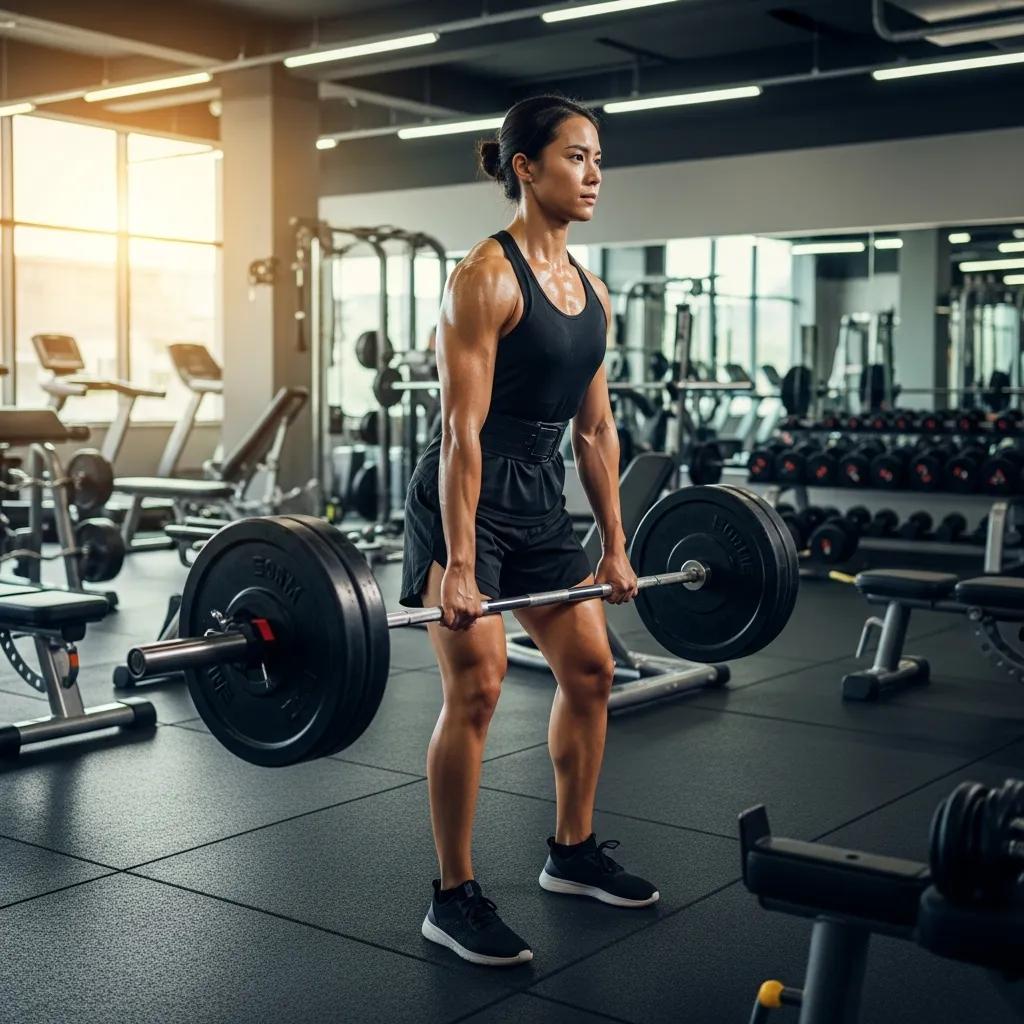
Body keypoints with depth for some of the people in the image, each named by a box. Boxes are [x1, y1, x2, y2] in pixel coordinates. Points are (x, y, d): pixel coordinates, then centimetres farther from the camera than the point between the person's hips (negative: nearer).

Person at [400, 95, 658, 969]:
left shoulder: (591, 291, 8)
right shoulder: (486, 276, -15)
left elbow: (596, 428, 12)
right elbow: (463, 428, -20)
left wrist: (615, 547, 12)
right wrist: (459, 566, -24)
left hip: (539, 498, 9)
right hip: (467, 496, -9)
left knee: (591, 669, 13)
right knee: (477, 686, -11)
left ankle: (573, 853, 30)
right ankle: (453, 898, 3)